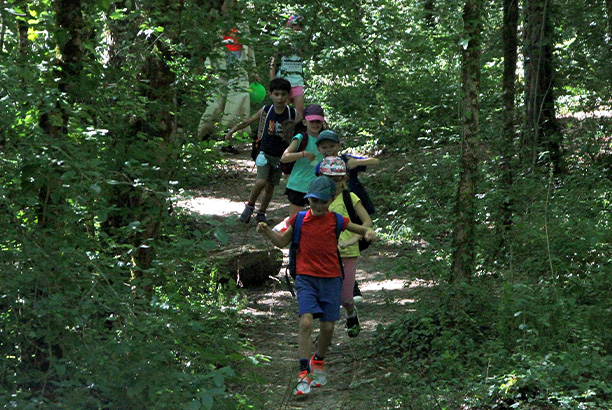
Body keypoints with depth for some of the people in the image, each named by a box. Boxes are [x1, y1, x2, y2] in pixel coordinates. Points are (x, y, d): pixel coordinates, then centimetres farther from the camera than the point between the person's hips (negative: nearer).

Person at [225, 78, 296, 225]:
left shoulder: (292, 113, -8)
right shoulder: (266, 110, -6)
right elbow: (248, 121, 7)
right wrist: (232, 131, 9)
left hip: (280, 156, 1)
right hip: (265, 153, -1)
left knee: (270, 186, 8)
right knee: (261, 182, -18)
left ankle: (261, 213, 25)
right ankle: (249, 206, 5)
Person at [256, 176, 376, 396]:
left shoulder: (336, 220, 1)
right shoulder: (300, 219, 1)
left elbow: (363, 230, 11)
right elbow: (283, 242, 13)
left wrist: (369, 234, -12)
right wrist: (267, 232, -4)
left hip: (331, 278, 1)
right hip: (306, 278, -1)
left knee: (328, 326, 4)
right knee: (306, 322, -18)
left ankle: (318, 361, 34)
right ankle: (304, 373, -17)